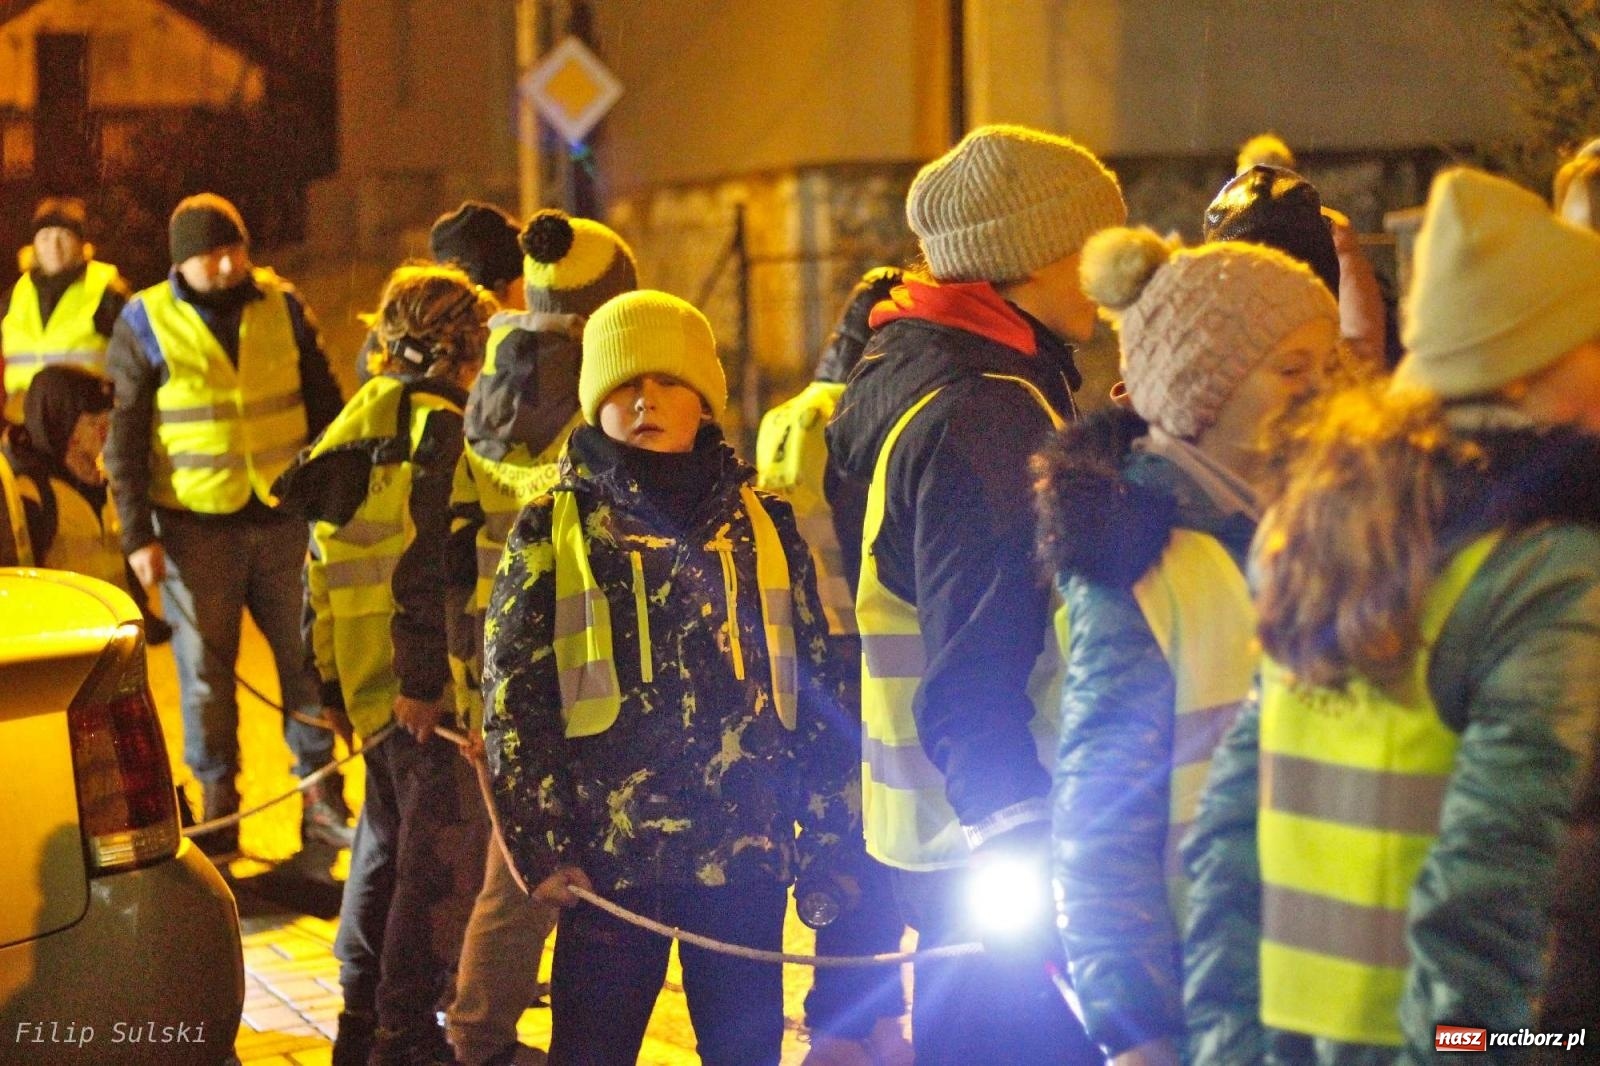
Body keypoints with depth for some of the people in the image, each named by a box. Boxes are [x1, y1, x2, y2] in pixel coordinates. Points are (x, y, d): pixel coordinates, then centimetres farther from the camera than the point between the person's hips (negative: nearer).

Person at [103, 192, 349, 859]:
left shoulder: (282, 307, 3)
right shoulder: (145, 323, -4)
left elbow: (323, 405, 12)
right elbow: (123, 440, -2)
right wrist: (137, 535, -7)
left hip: (286, 515, 2)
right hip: (195, 527, -2)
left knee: (309, 660, 6)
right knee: (205, 674, 5)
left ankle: (323, 803, 17)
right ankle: (217, 813, 16)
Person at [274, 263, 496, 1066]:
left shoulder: (355, 424, 14)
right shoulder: (437, 427, -13)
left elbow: (322, 564, 16)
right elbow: (425, 566, -21)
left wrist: (332, 681, 20)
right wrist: (422, 681, -20)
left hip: (367, 685, 9)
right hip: (424, 690, -9)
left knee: (387, 842, 19)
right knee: (444, 856, -1)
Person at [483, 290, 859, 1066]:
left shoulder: (762, 523, 8)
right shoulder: (552, 530, 3)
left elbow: (816, 687, 9)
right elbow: (511, 701, 1)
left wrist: (828, 840, 4)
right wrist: (541, 847, -7)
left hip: (747, 856, 2)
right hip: (609, 856, -1)